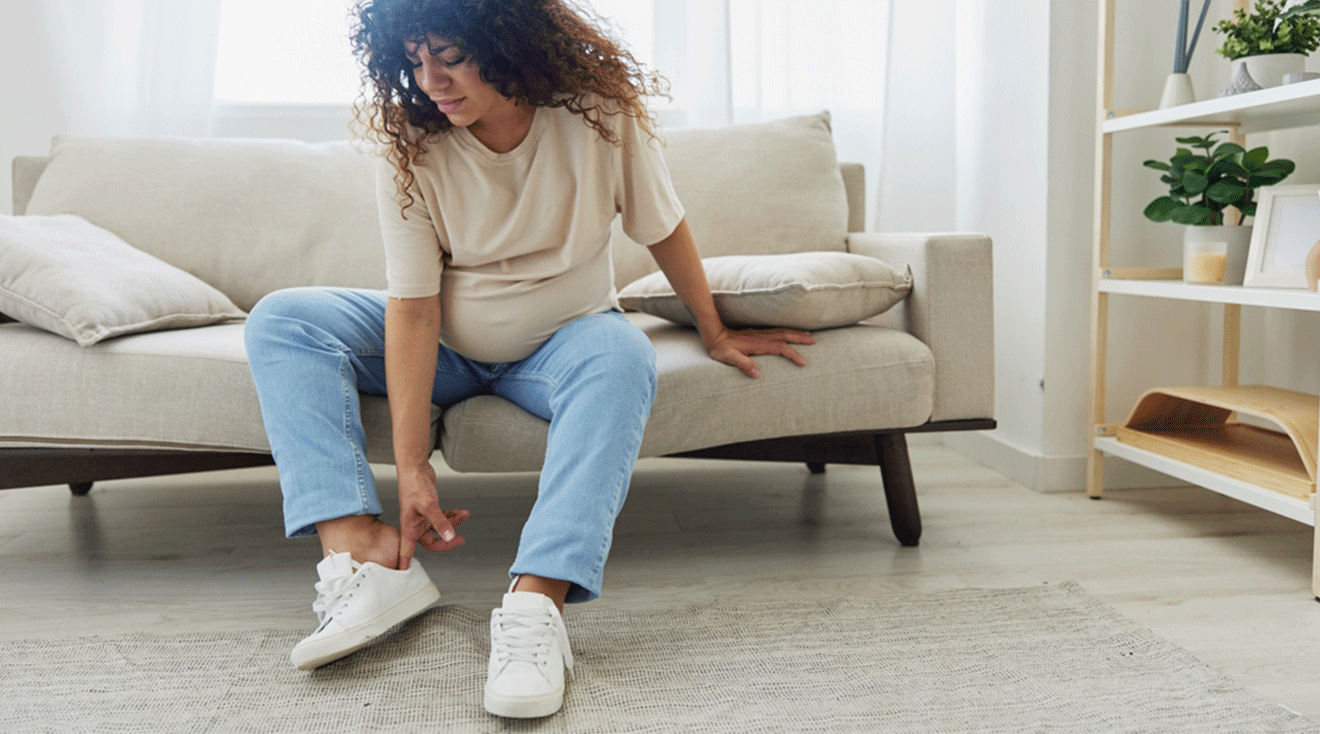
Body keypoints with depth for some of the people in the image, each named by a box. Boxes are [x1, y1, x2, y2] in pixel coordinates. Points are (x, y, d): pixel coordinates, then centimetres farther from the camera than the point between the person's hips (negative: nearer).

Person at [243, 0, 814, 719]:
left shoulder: (600, 117, -19)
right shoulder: (410, 151, -16)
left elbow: (665, 232, -4)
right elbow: (413, 311, -21)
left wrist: (715, 335, 7)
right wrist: (411, 466, -26)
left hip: (560, 340, -2)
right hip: (445, 345, 2)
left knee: (623, 355, -37)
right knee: (279, 322, -18)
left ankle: (536, 601, -44)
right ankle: (364, 552, -34)